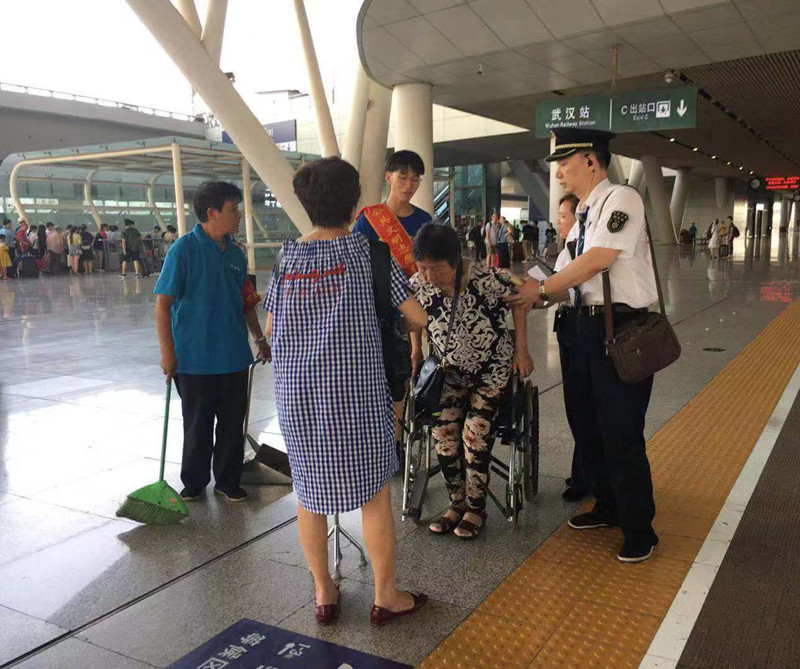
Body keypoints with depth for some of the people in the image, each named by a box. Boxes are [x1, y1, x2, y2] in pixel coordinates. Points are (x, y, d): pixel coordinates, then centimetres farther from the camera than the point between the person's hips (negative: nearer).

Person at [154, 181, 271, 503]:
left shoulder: (236, 254, 7)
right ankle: (194, 483, 28)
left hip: (235, 357, 5)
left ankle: (228, 482, 28)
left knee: (233, 424, 12)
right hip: (195, 358, -5)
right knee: (198, 426, 9)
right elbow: (163, 303, -12)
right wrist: (167, 352, -14)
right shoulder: (184, 249, -11)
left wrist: (259, 337, 18)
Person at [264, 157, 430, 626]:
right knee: (374, 492, 10)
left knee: (310, 491, 16)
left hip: (297, 393, 3)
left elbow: (271, 328, 11)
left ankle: (324, 593, 29)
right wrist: (399, 326, 16)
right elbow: (418, 317, -6)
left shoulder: (288, 258, 4)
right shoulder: (369, 251, -5)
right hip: (358, 392, -3)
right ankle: (387, 596, 22)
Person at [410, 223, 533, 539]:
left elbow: (519, 301, -9)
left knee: (474, 434, -14)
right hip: (451, 371, 4)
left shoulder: (488, 279, -27)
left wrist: (521, 350, -8)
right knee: (443, 435, -7)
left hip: (493, 369, -4)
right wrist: (416, 351, 7)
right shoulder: (418, 285, -16)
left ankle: (476, 508, 5)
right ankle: (457, 503, 13)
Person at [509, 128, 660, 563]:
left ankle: (639, 531, 17)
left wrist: (542, 288, -12)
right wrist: (542, 297, 2)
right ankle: (607, 507, 38)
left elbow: (597, 261, -20)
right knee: (587, 425, 18)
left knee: (621, 434, -2)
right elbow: (583, 279, 13)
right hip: (588, 326, 9)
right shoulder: (584, 214, 14)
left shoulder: (621, 200, -11)